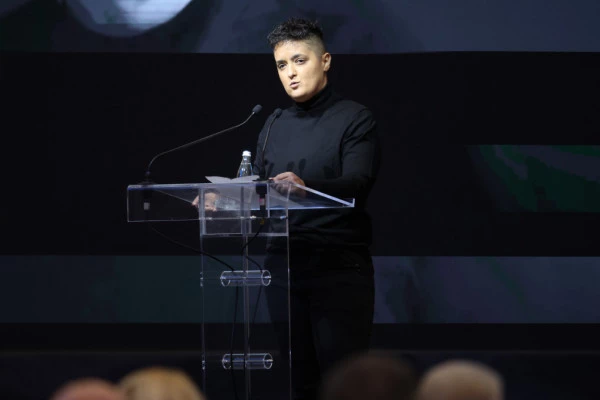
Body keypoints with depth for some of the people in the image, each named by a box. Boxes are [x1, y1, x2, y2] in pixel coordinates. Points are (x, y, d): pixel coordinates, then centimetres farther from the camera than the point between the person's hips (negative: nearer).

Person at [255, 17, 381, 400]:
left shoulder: (355, 119, -2)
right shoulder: (274, 126, 16)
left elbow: (356, 184, -18)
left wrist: (305, 187, -36)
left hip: (339, 267, -5)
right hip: (283, 265, 5)